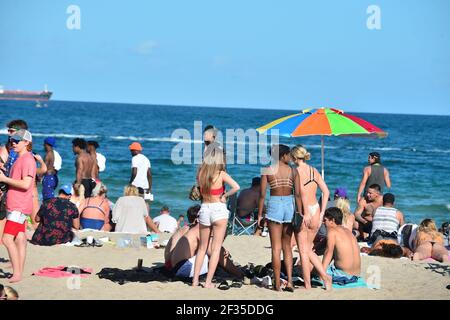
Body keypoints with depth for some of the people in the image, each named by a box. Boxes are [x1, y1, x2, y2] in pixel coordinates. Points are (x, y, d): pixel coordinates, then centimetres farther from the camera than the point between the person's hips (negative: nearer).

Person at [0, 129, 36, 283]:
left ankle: (17, 274, -13)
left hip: (19, 207, -10)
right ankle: (19, 273, 11)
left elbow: (26, 184, -23)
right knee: (19, 240, 9)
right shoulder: (19, 159, 18)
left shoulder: (27, 160, -14)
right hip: (16, 206, 10)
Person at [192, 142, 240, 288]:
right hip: (219, 210, -4)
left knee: (202, 247, 16)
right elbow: (236, 187, -23)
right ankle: (208, 282, 0)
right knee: (216, 248, 3)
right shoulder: (221, 174, -11)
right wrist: (225, 195, -10)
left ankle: (195, 280, 16)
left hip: (204, 209, 4)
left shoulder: (200, 173, -1)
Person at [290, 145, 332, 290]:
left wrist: (306, 213, -23)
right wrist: (321, 213, 8)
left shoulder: (296, 171, -9)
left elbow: (302, 191, -23)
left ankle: (307, 285, 8)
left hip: (303, 212, -6)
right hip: (316, 210, 6)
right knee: (308, 249, 19)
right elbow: (326, 191, 6)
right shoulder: (314, 171, 10)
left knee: (303, 251, 4)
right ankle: (325, 275, 6)